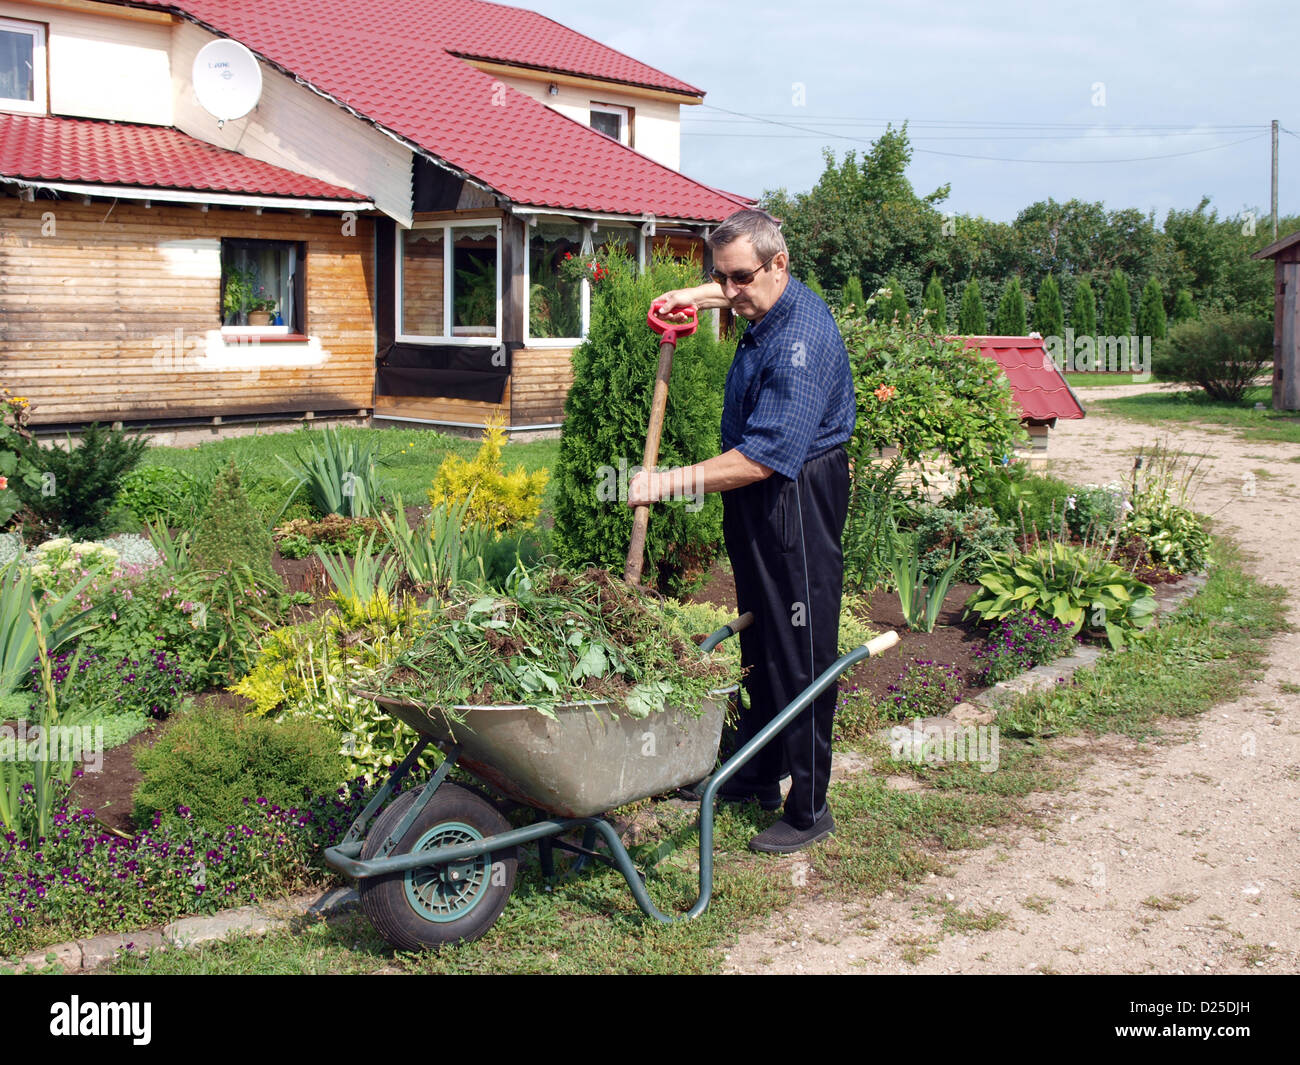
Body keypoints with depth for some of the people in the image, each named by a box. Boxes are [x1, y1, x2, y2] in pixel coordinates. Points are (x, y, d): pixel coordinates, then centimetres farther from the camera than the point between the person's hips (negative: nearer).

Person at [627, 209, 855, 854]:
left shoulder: (800, 340, -26)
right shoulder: (765, 305, 5)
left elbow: (764, 457, -31)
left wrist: (672, 482, -28)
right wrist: (698, 297, 17)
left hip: (798, 497, -10)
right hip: (757, 494, 10)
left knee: (800, 653, -4)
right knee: (759, 641, 17)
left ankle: (809, 809, 6)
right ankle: (756, 777, 31)